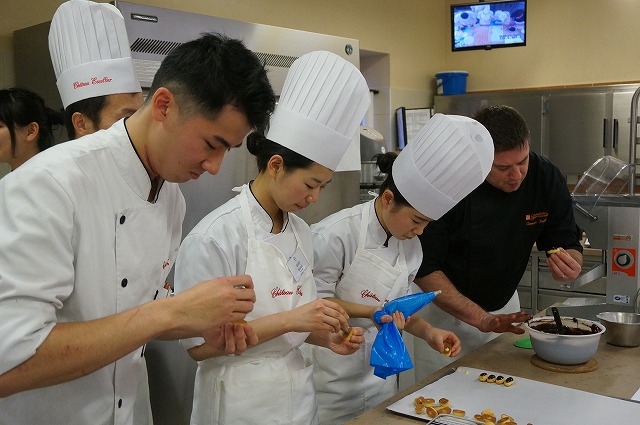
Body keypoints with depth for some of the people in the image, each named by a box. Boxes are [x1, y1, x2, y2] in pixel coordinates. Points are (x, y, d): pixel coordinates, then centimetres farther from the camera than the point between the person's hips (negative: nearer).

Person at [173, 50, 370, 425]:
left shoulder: (300, 230, 2)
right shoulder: (216, 236, -20)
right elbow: (199, 344, -19)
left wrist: (325, 335, -6)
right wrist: (289, 320, -25)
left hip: (299, 393, 7)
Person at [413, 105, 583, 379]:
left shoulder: (546, 178, -14)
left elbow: (568, 243, -4)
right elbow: (425, 269, -22)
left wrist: (569, 264, -29)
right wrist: (481, 318, -26)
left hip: (504, 306, 4)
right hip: (444, 311, -4)